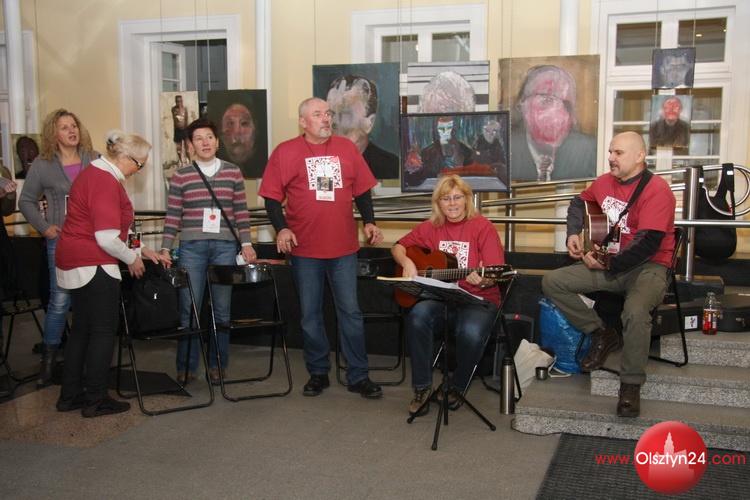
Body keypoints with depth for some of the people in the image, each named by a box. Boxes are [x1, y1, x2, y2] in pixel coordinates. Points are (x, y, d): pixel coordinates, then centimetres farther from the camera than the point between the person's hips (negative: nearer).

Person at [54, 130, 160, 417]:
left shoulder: (92, 173, 14)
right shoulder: (106, 181, -18)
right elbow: (107, 238, -23)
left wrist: (137, 250, 18)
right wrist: (132, 259, -7)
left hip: (74, 264, 10)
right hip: (93, 266, -10)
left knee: (82, 329, 16)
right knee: (103, 331, 0)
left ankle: (70, 396, 22)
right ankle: (95, 400, 7)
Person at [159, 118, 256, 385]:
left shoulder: (233, 172, 8)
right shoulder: (181, 176, 5)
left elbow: (241, 211, 9)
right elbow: (173, 215, 4)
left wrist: (246, 243, 3)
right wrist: (165, 248, -1)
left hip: (225, 246, 1)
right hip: (191, 247, -1)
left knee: (222, 309, 5)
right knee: (189, 308, 0)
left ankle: (217, 365, 17)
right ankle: (186, 367, 12)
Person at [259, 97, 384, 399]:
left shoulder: (346, 148, 6)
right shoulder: (285, 152, -1)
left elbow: (362, 191, 11)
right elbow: (272, 197, -1)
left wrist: (369, 222, 0)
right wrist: (281, 228, -14)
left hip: (344, 248, 1)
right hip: (304, 249, -1)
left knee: (350, 311, 5)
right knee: (310, 314, 9)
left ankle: (358, 376, 15)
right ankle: (318, 373, 24)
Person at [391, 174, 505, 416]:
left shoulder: (482, 227, -3)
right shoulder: (431, 227, 9)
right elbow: (398, 246, 20)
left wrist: (483, 280, -32)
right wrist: (406, 262, -1)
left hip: (478, 299, -3)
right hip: (440, 297, 3)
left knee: (471, 332, -35)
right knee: (418, 316, -31)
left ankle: (457, 387, -2)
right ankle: (422, 387, -14)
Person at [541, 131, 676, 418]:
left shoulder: (656, 189, -16)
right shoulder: (605, 182, 6)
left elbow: (648, 244, -23)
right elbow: (580, 202, 28)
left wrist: (607, 264, -18)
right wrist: (573, 233, 11)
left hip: (648, 266, -7)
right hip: (609, 263, 7)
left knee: (635, 312, -37)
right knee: (552, 282, -4)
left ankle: (631, 386, -15)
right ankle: (601, 335, 5)